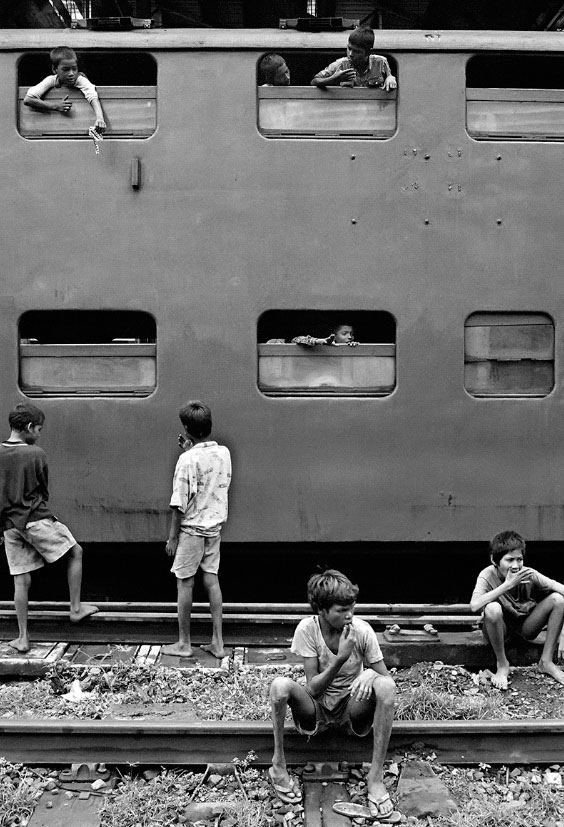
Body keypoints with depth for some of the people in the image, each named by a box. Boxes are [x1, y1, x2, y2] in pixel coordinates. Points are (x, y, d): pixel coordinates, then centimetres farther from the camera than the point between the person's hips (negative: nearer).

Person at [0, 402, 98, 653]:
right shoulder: (35, 454, -10)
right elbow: (43, 491, 1)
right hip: (36, 519, -5)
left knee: (21, 581, 10)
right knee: (76, 552, 13)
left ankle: (22, 638, 14)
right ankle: (76, 608, 15)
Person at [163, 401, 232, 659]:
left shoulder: (188, 459, -19)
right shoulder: (224, 453, -1)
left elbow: (180, 504, -17)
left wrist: (172, 537, -8)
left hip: (191, 529, -6)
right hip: (214, 526, 6)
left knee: (184, 583, 6)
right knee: (211, 580, 12)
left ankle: (184, 643, 16)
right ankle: (217, 642, 15)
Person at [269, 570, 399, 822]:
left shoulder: (362, 630, -15)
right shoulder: (307, 629, -17)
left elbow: (386, 677, -7)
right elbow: (313, 688, -19)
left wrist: (370, 674, -30)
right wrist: (340, 659, -32)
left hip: (352, 708, 1)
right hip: (317, 709, -1)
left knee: (386, 685, -31)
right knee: (280, 685, -32)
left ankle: (375, 776, -22)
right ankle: (278, 764, -11)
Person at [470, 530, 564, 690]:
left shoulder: (530, 575, -18)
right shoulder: (487, 576, -24)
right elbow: (474, 606, -41)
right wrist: (507, 585, -41)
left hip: (526, 627, 3)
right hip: (500, 628, -3)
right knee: (492, 608, -37)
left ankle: (546, 661, -6)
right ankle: (502, 665, -12)